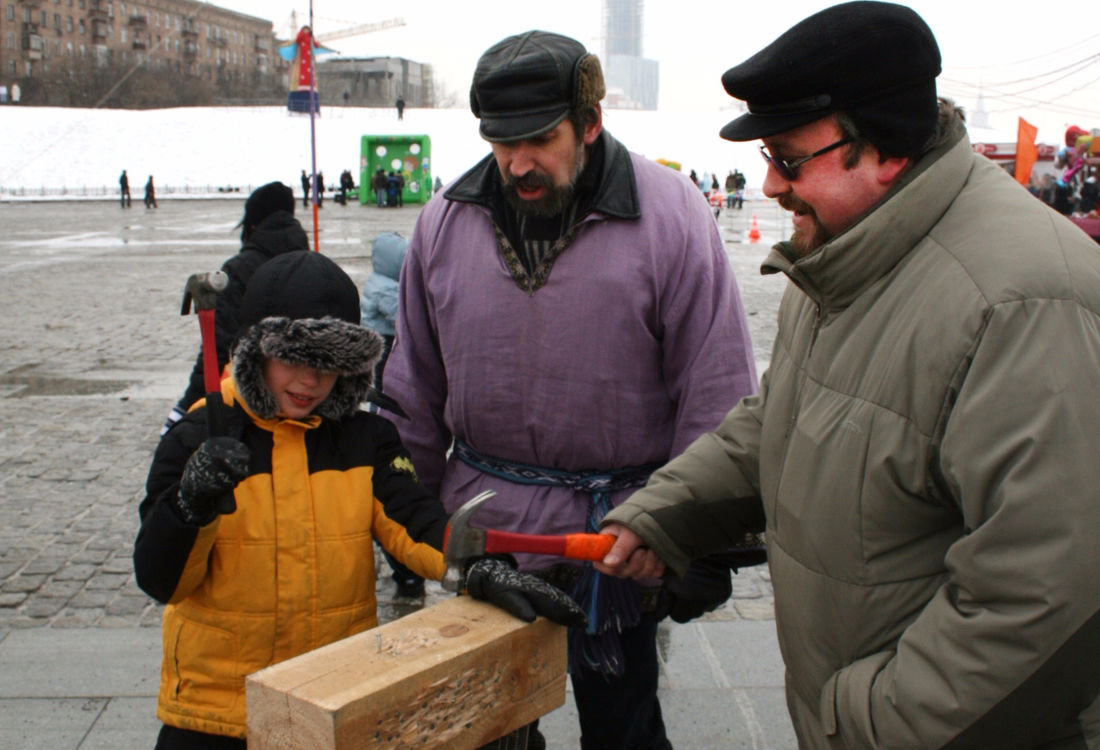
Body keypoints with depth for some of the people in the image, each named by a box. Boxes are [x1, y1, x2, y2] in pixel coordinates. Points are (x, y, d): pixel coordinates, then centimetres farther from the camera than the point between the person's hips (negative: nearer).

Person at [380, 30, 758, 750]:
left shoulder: (670, 215, -13)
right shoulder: (446, 219, -1)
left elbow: (716, 396, -9)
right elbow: (415, 390, 9)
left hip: (616, 529, -3)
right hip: (481, 525, 4)